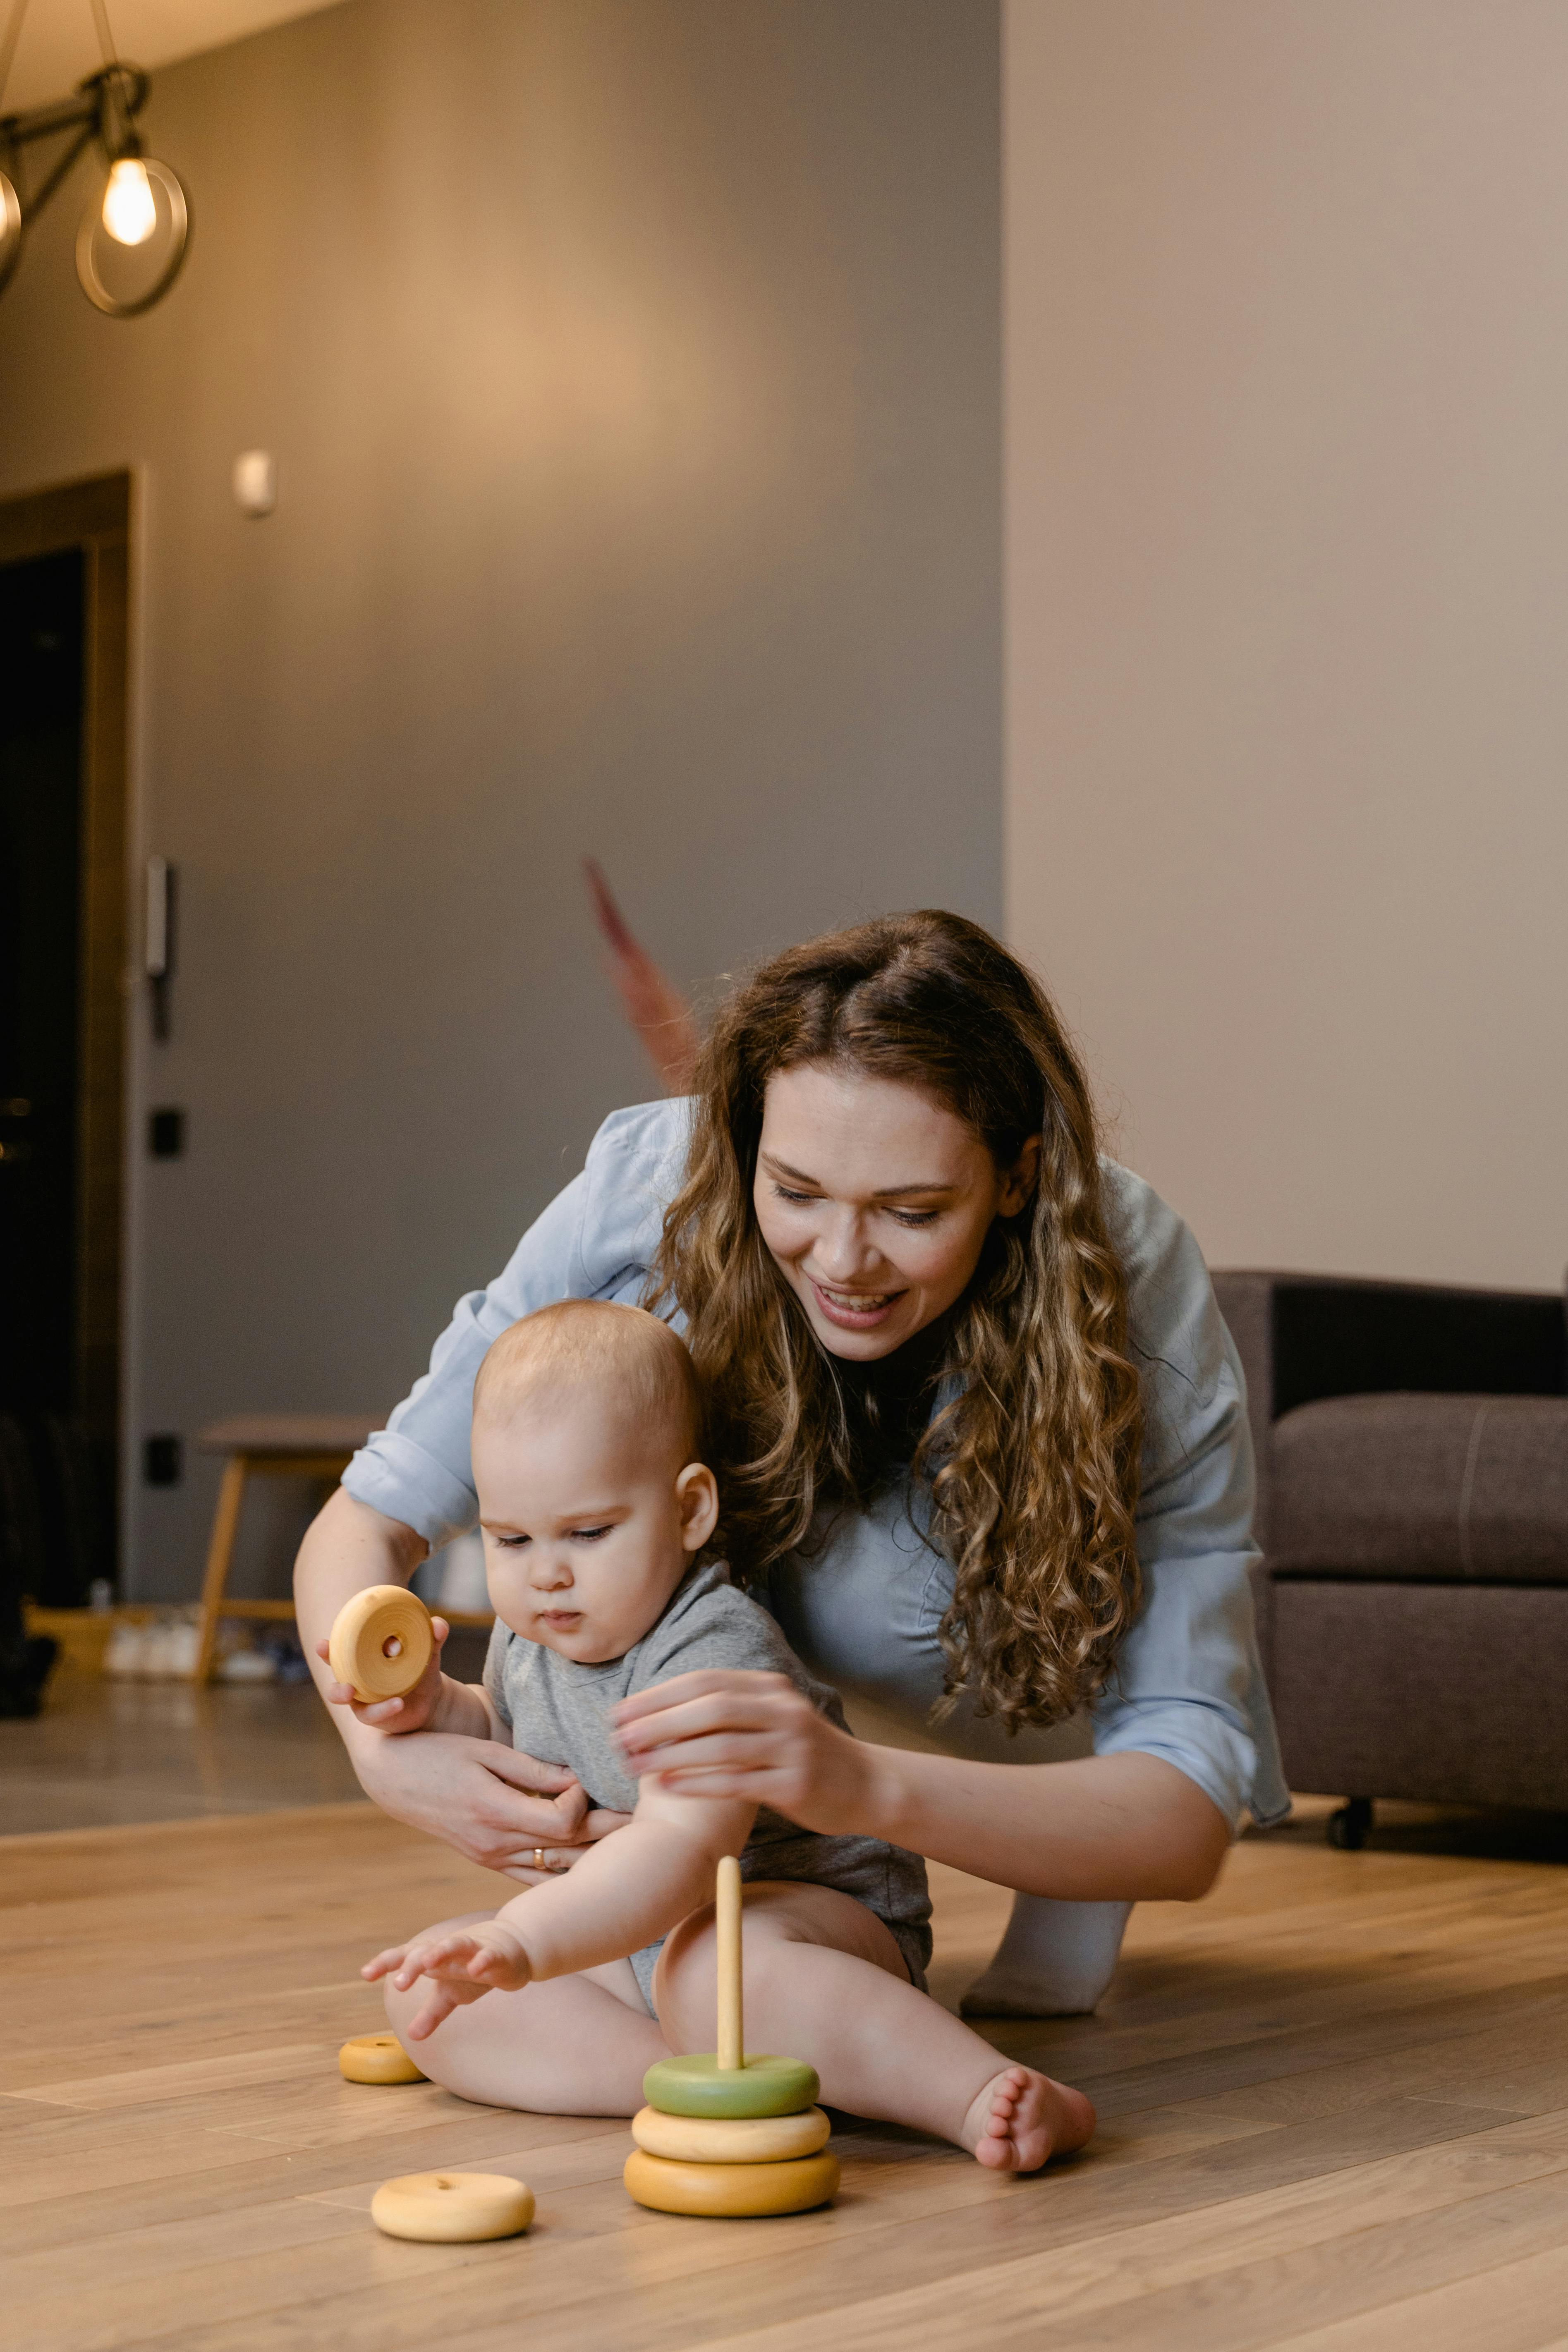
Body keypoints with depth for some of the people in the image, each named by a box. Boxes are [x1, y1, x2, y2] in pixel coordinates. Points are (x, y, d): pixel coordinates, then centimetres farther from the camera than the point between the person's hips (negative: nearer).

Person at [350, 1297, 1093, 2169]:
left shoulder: (716, 1652, -26)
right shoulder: (531, 1637, 2)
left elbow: (680, 1850, -40)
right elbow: (503, 1734, 26)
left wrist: (521, 1942, -54)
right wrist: (432, 1707, 2)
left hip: (820, 1913, -9)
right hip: (633, 1941, 9)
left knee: (713, 1962, -43)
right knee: (422, 1998, -11)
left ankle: (984, 2096, -43)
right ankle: (689, 2072, -28)